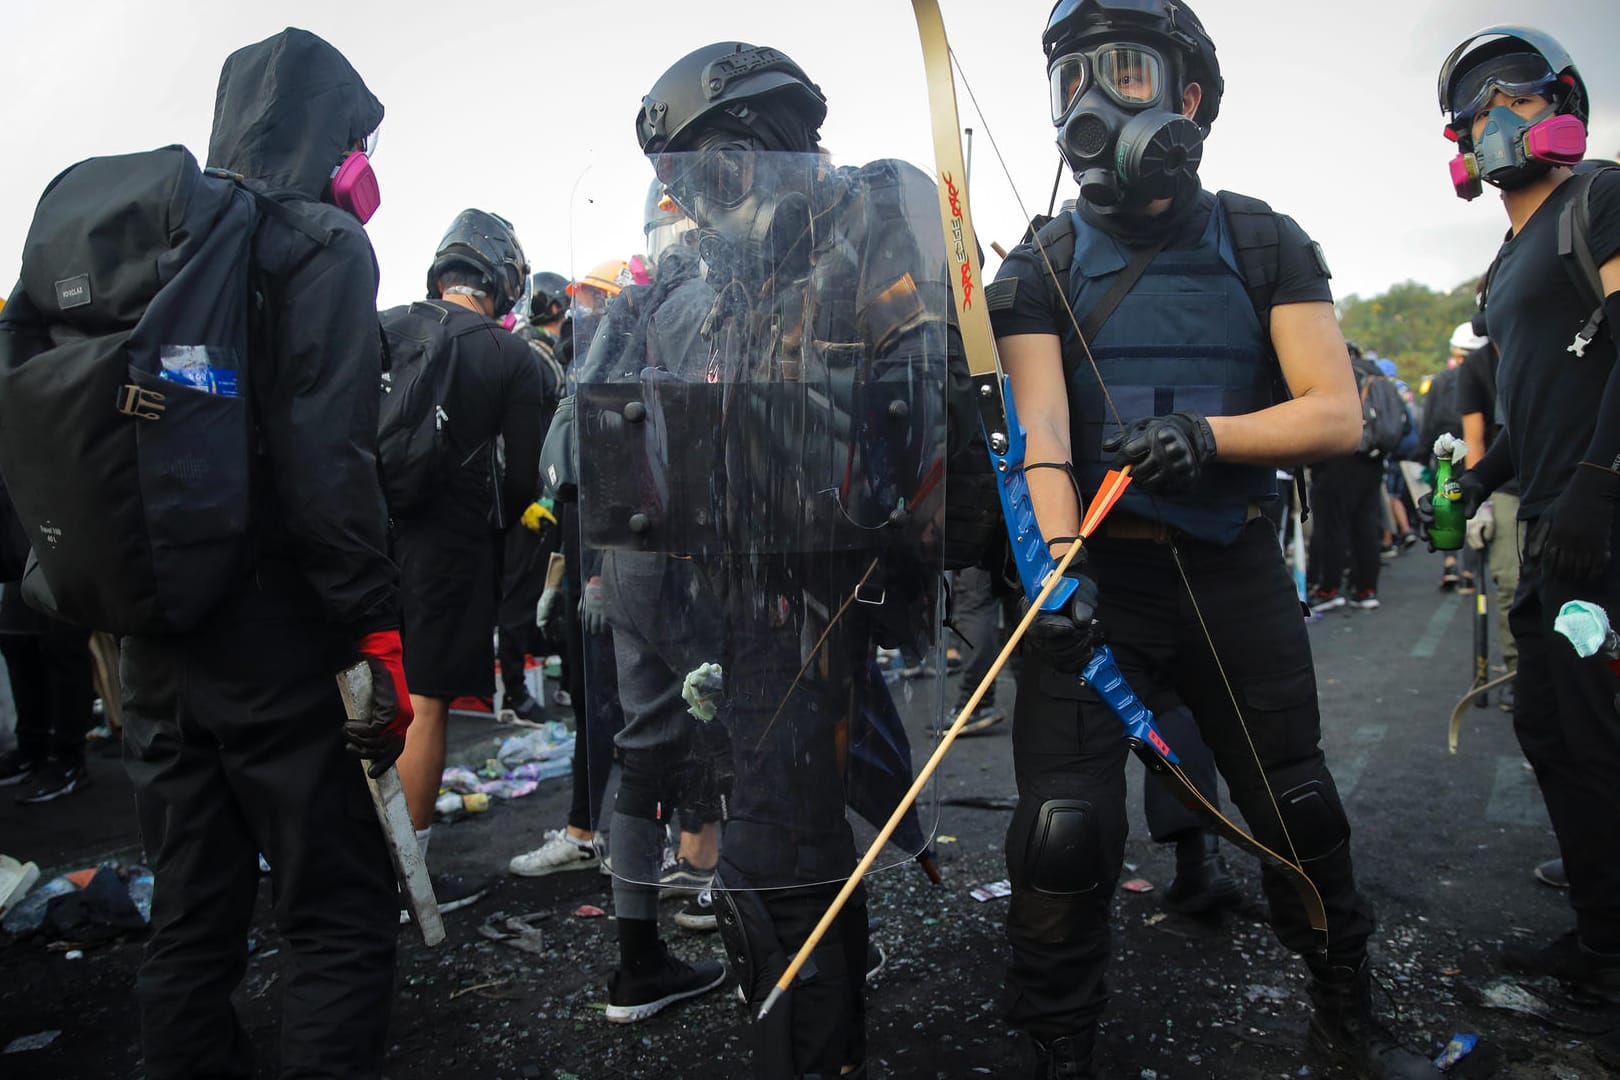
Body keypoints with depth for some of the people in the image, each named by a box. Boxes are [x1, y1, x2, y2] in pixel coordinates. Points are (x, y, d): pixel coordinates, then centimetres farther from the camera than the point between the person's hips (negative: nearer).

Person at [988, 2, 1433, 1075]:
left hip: (1238, 575, 2)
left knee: (1298, 812, 15)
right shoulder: (1043, 267, 1)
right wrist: (1058, 558, -30)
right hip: (1099, 579, -1)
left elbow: (1338, 415, -3)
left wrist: (1209, 434, -21)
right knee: (1065, 831, -8)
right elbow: (1041, 432, -14)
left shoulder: (1265, 246, 4)